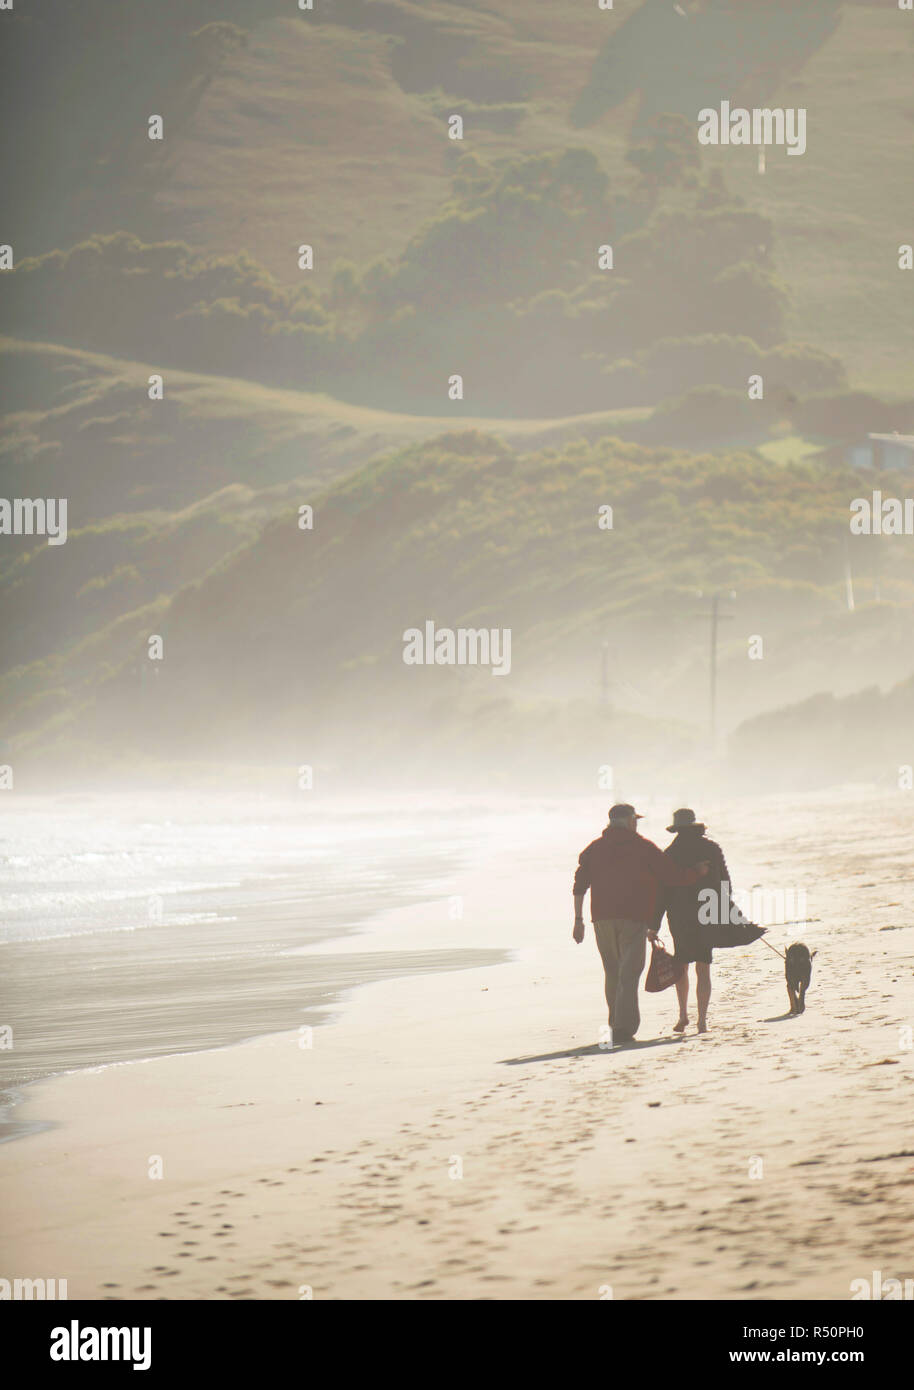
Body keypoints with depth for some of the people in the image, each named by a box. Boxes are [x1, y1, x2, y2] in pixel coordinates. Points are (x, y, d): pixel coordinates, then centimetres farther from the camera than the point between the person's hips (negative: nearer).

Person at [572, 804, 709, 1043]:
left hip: (602, 918, 4)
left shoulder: (594, 849, 14)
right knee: (629, 974, -6)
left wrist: (578, 920, 7)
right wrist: (698, 871, 20)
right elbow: (674, 877, 3)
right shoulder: (644, 847, 4)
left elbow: (580, 885, 6)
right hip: (634, 917, -4)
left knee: (613, 974, 16)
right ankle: (624, 1028, -16)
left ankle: (616, 1025, 19)